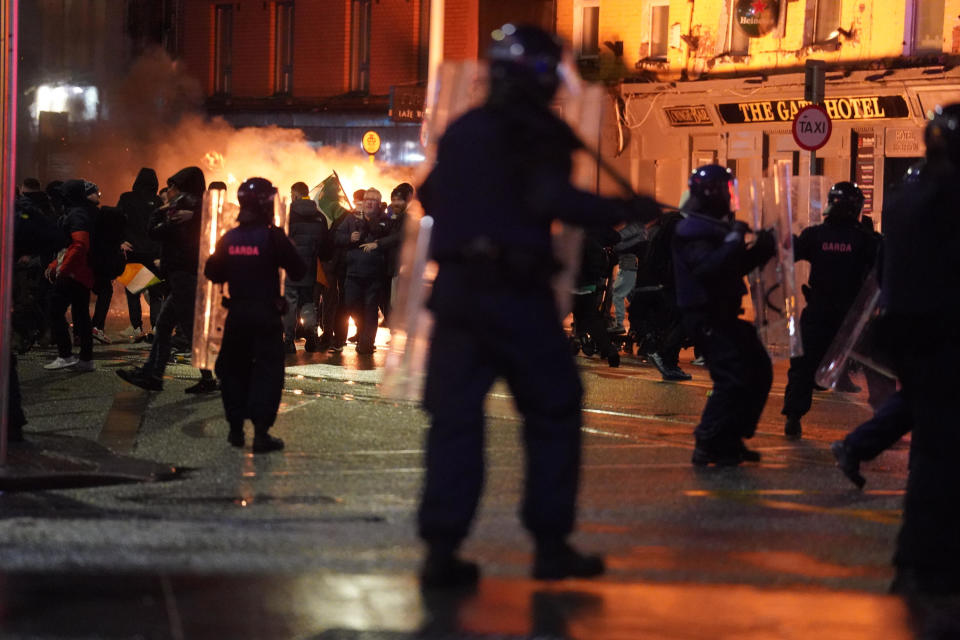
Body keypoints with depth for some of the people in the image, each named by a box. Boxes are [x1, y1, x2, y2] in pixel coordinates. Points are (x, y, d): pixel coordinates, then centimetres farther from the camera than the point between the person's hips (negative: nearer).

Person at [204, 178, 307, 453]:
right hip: (266, 314, -4)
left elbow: (213, 272, 10)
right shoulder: (272, 237, -13)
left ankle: (235, 427, 16)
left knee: (234, 368, 16)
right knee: (267, 370, -1)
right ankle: (261, 432, -9)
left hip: (236, 314, 4)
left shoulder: (229, 238, 1)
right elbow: (299, 271, -10)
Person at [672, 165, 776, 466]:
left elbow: (737, 266, 22)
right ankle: (708, 446, -9)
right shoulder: (693, 231, -15)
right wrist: (734, 242, -27)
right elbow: (707, 268, -30)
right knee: (733, 378, -16)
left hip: (724, 315, 11)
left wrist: (761, 249, 7)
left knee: (759, 372, 10)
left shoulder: (716, 226, 18)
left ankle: (731, 440, 16)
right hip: (706, 317, -11)